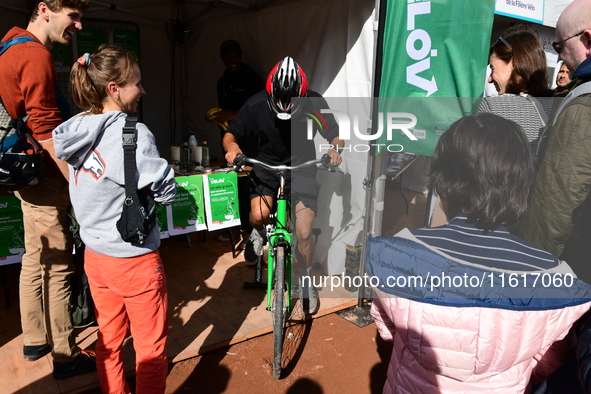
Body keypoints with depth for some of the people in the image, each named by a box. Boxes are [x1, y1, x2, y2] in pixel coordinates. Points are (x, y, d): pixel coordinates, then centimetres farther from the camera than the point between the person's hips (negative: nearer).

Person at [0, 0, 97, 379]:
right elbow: (46, 131, -22)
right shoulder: (37, 56, -17)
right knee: (59, 266, 0)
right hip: (43, 176, -10)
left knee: (36, 258, 18)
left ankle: (34, 340, 34)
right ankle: (66, 356, 14)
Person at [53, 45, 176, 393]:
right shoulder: (132, 133, -21)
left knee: (109, 342, 22)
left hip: (95, 256, 7)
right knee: (152, 348, 12)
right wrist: (167, 183, 0)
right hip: (135, 260, -7)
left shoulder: (77, 132, 1)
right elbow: (165, 192, -19)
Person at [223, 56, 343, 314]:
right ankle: (258, 234, 14)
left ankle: (306, 281, 21)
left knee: (303, 233, -7)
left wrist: (335, 148, -32)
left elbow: (335, 135, -8)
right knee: (259, 215, -26)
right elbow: (230, 134, -7)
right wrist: (231, 146, -30)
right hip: (267, 167, 1)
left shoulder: (314, 103, -18)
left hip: (303, 168, 0)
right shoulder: (256, 105, -17)